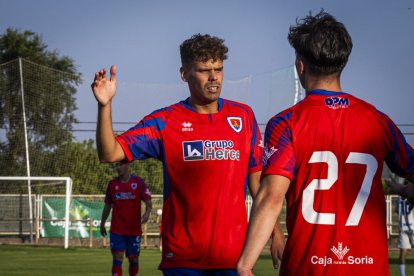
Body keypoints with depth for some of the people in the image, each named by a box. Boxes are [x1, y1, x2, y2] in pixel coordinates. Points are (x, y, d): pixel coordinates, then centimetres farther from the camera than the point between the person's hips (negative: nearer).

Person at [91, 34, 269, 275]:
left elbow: (257, 177, 13)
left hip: (235, 253, 2)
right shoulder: (164, 122, 1)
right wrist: (105, 105, -21)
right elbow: (110, 154, -7)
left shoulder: (243, 116, 9)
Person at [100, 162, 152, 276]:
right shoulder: (112, 184, 6)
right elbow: (107, 205, 15)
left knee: (133, 258, 9)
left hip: (134, 229, -1)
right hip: (116, 230, 1)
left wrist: (147, 212, -25)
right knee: (117, 258, -9)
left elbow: (148, 201, -5)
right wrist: (102, 223, 16)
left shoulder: (138, 182, -1)